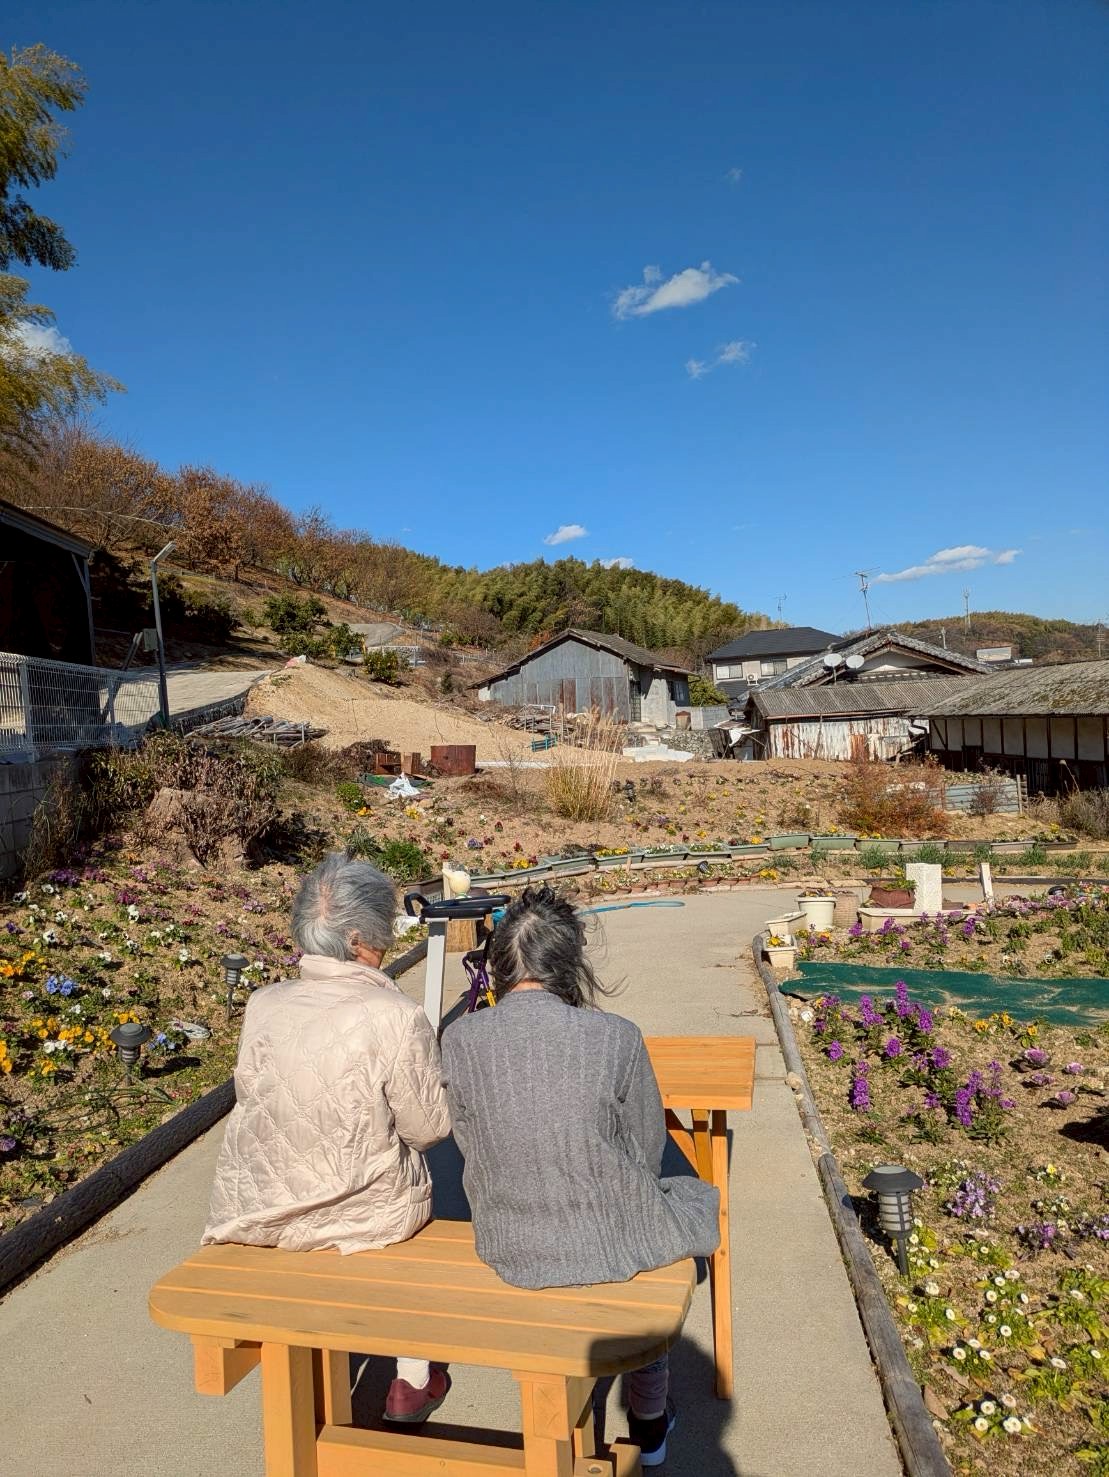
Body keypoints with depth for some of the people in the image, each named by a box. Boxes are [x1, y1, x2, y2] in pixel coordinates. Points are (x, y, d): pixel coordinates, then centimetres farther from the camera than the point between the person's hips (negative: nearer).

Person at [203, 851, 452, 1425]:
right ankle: (413, 1381, 37)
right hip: (365, 1216, -3)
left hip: (254, 1211, 4)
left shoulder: (262, 1005, -12)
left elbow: (249, 1094, 3)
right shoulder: (397, 1018, -24)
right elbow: (429, 1125, -13)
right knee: (408, 1174, 28)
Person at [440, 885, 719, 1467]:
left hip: (508, 1249, 3)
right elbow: (648, 1153, -5)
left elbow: (469, 1142, 0)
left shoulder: (461, 1039, -14)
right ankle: (649, 1422, 46)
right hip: (613, 1244, -2)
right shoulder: (616, 1037, -18)